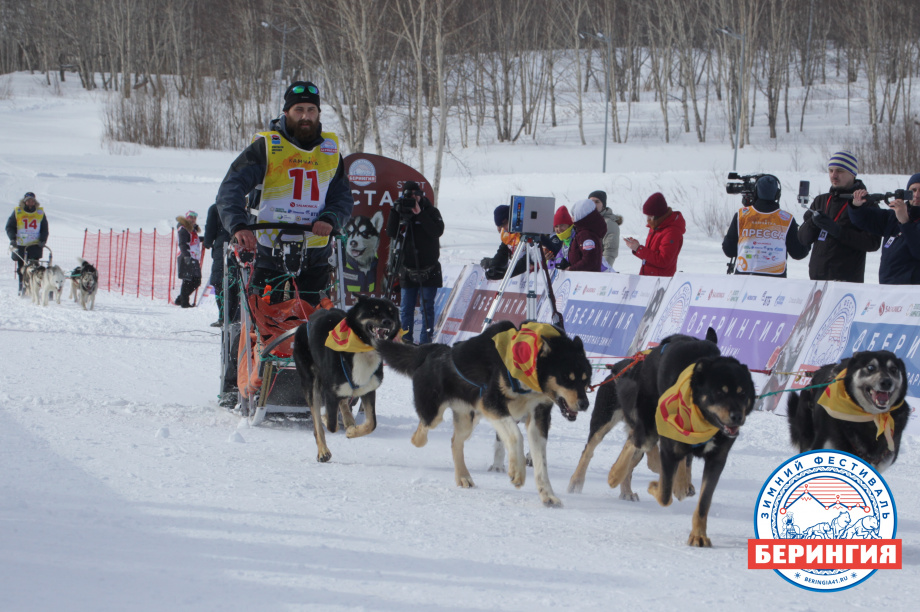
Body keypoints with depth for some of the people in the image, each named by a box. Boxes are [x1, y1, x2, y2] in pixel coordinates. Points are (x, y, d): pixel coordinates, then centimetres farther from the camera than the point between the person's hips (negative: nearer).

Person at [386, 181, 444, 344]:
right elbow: (391, 233, -4)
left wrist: (420, 214, -22)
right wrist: (395, 213, -15)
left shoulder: (431, 212, -1)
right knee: (405, 309, 4)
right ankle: (405, 341, 10)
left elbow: (437, 231, -18)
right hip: (408, 270, 3)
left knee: (427, 307, -2)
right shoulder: (402, 212, 7)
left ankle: (425, 342, 1)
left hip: (428, 270, -3)